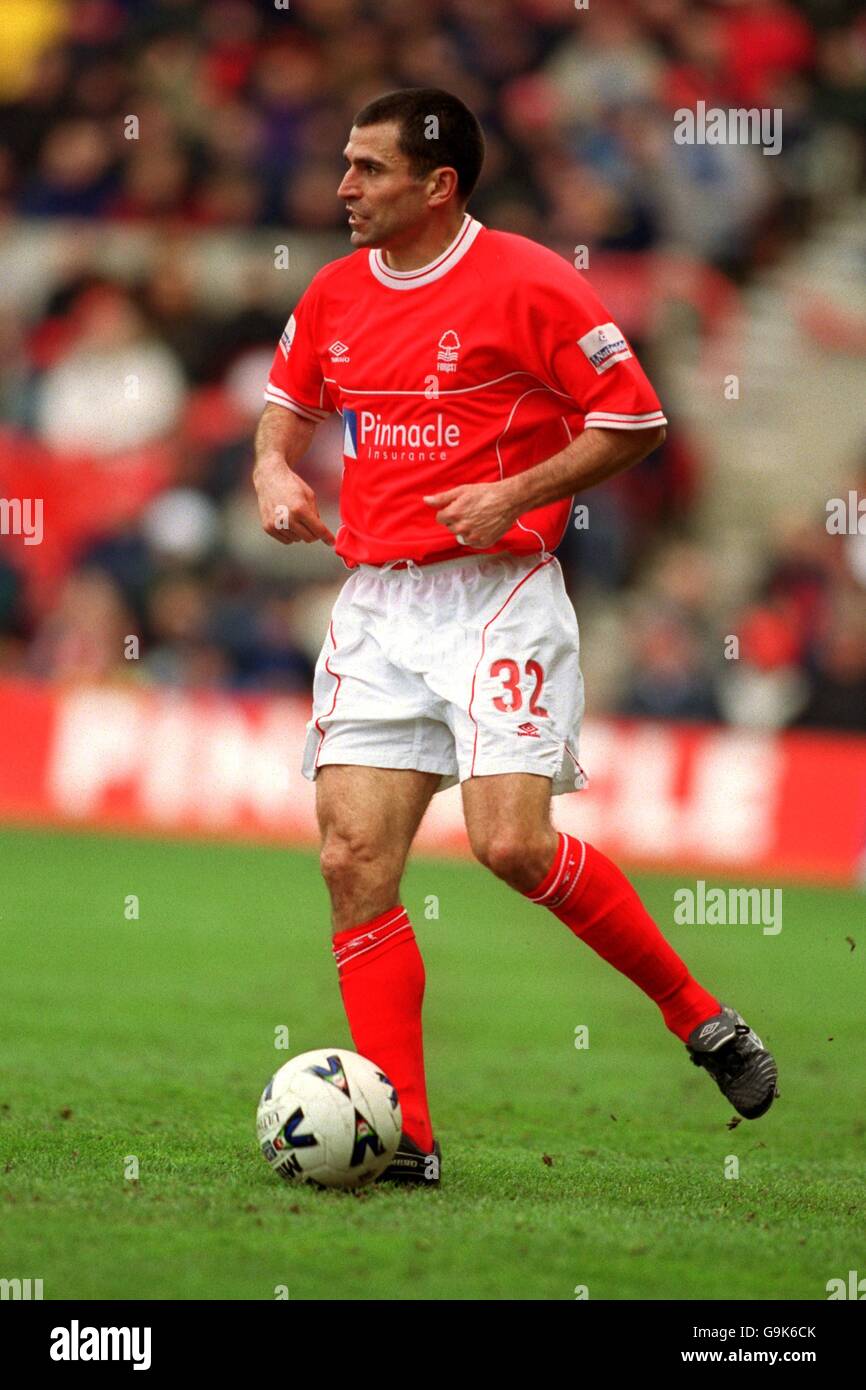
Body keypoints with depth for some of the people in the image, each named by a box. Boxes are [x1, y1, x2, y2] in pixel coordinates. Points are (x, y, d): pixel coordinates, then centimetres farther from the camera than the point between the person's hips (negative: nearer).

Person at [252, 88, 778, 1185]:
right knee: (353, 862, -6)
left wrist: (513, 495, -13)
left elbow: (634, 418, -5)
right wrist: (274, 470, 7)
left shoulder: (527, 284, -8)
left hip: (498, 593, -6)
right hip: (375, 601, 6)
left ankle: (697, 1014, 5)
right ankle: (403, 1137, -2)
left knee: (511, 845, -18)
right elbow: (288, 403, 28)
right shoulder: (333, 295, 10)